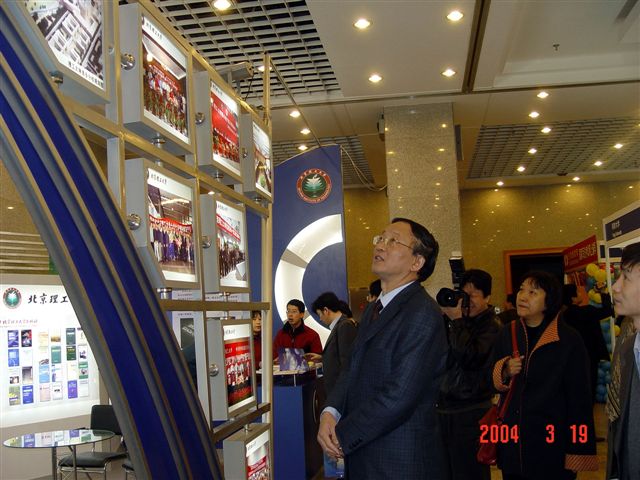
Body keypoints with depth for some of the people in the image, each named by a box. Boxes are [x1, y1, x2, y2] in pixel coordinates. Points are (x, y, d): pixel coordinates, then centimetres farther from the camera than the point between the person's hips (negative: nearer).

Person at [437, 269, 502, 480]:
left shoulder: (492, 327, -8)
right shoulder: (462, 322, 9)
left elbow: (470, 358, -21)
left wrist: (456, 320, -15)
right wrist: (444, 318, -7)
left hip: (471, 411, -6)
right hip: (445, 407, 6)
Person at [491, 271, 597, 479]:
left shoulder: (569, 340, -10)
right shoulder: (506, 334, 4)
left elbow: (579, 399, -9)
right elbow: (494, 384, 13)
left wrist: (578, 454, -10)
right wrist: (504, 372, -9)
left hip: (552, 449, -4)